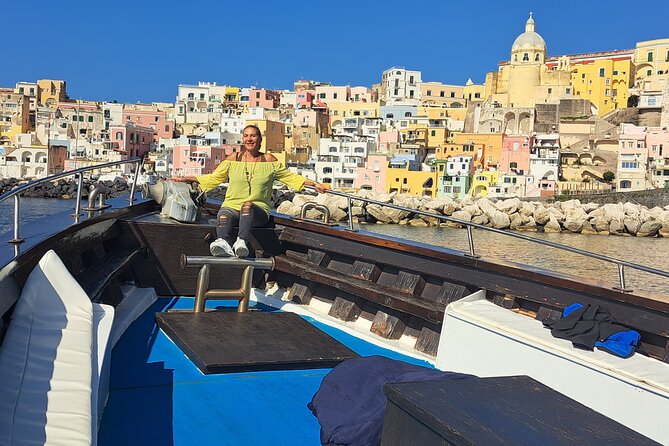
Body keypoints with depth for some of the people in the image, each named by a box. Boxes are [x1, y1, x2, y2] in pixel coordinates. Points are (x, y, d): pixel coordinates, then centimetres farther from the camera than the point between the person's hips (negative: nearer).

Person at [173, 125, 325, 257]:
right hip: (232, 206, 1)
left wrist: (314, 184, 16)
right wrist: (184, 179, 19)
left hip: (258, 210, -1)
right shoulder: (233, 159, 17)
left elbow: (290, 177, 23)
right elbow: (212, 178, 24)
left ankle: (242, 242, -63)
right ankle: (224, 244, -66)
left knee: (248, 206, -39)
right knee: (223, 216, -36)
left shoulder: (269, 160, 15)